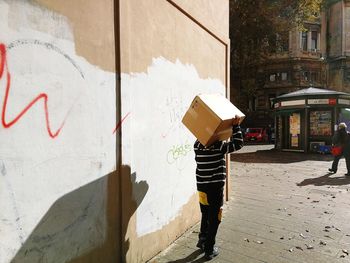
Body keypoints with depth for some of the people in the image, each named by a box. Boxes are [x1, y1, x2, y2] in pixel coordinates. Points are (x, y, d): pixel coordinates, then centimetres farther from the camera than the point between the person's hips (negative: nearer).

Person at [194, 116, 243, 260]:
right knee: (214, 218, 9)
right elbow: (238, 143, -13)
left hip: (201, 186, 6)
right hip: (215, 187, -5)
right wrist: (235, 126, -14)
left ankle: (202, 240, 37)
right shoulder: (218, 146, -17)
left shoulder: (197, 145, -3)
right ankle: (209, 249, 20)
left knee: (205, 215, 24)